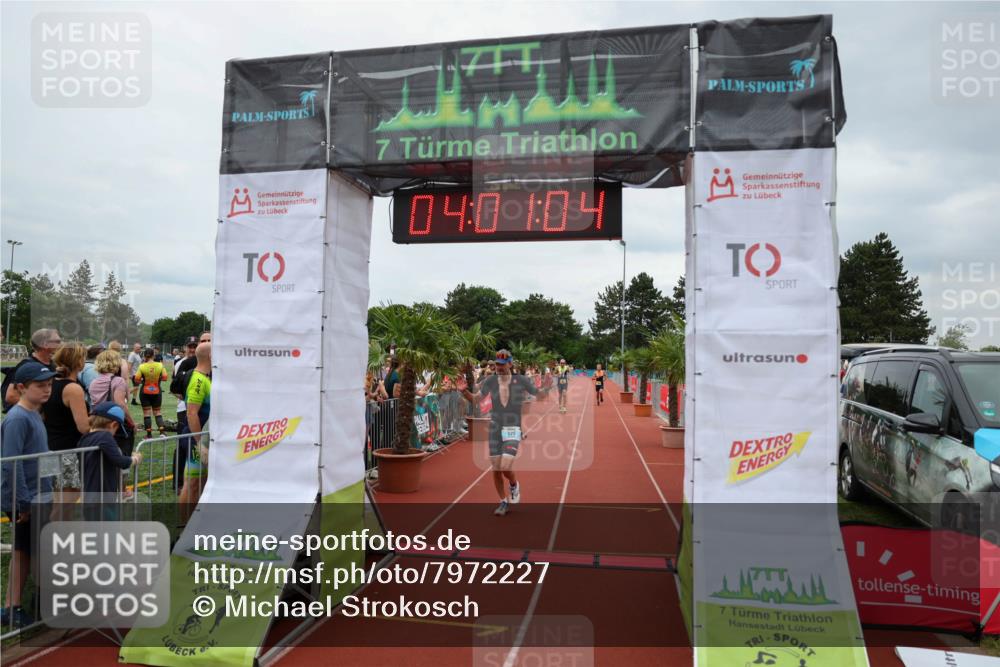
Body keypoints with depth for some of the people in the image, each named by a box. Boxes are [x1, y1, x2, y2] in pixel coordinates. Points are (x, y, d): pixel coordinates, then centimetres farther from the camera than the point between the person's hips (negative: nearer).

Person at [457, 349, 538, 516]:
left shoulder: (521, 380, -8)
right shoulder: (490, 381, -2)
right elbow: (475, 398, -3)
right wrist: (464, 391, -23)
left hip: (513, 430, -3)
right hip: (495, 429, 3)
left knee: (505, 467, -15)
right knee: (496, 469, 7)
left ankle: (514, 485, 21)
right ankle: (503, 502, 28)